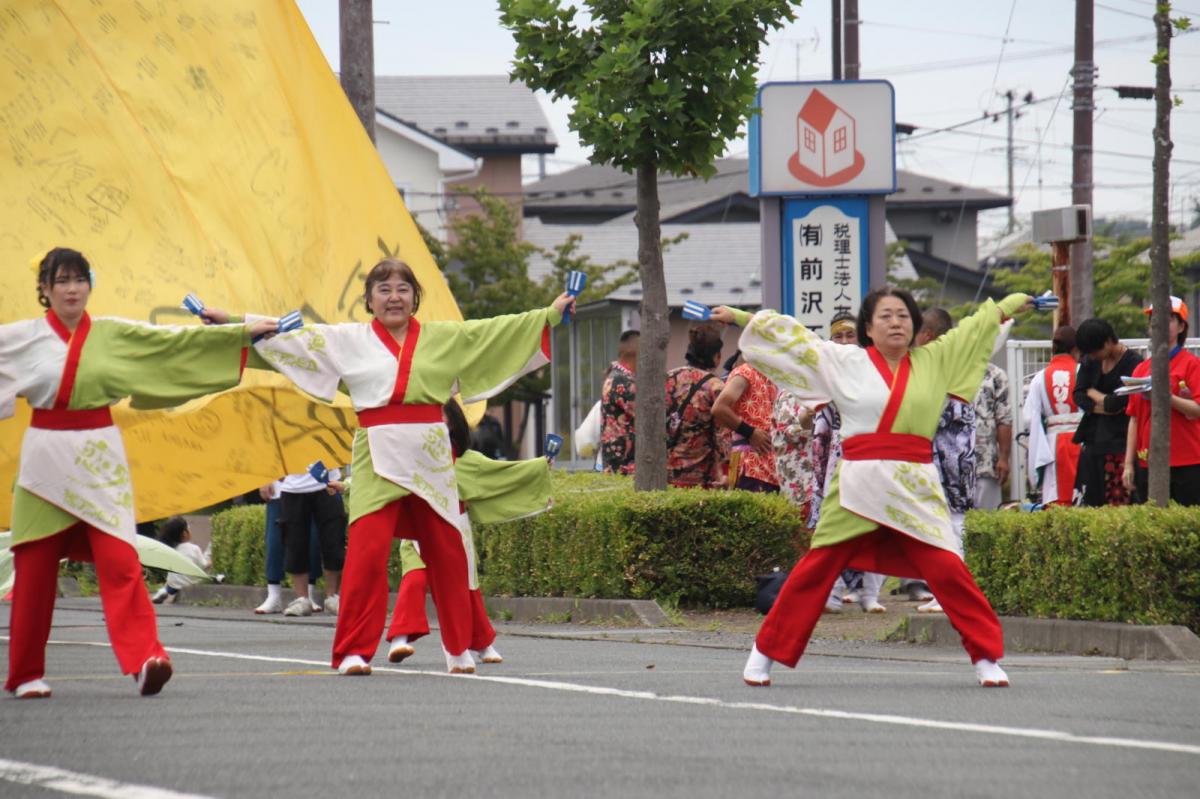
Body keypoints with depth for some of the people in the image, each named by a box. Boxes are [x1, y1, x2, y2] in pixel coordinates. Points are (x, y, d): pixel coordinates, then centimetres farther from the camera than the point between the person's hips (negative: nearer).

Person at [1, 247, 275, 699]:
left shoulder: (115, 336, 5)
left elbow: (179, 341, 6)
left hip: (99, 461, 0)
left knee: (120, 561, -14)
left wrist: (243, 332, 4)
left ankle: (144, 659, -24)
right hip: (45, 458, 0)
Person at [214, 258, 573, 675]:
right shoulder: (345, 340, 8)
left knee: (446, 553, 6)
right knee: (367, 551, -14)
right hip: (378, 457, -2)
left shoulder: (444, 337, 14)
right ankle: (353, 652, -12)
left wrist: (550, 314, 18)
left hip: (431, 457, 2)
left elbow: (497, 331, 18)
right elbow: (289, 336, 6)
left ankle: (459, 648, 19)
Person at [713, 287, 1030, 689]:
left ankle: (987, 657, 0)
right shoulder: (845, 362, 8)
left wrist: (1017, 302, 36)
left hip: (916, 488, 1)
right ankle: (764, 655, 11)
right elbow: (791, 336, 14)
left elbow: (976, 325, 26)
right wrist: (740, 317, 18)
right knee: (816, 569, 1)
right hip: (858, 485, -1)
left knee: (947, 569, -9)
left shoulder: (933, 361, 14)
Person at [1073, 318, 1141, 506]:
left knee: (1117, 503, -8)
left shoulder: (1133, 364, -11)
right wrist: (1102, 407, -12)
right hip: (1091, 440, 6)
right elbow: (1078, 395, 5)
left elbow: (1116, 402, -17)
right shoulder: (1090, 362, 11)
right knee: (1084, 504, 2)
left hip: (1117, 444, -6)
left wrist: (1092, 393, 2)